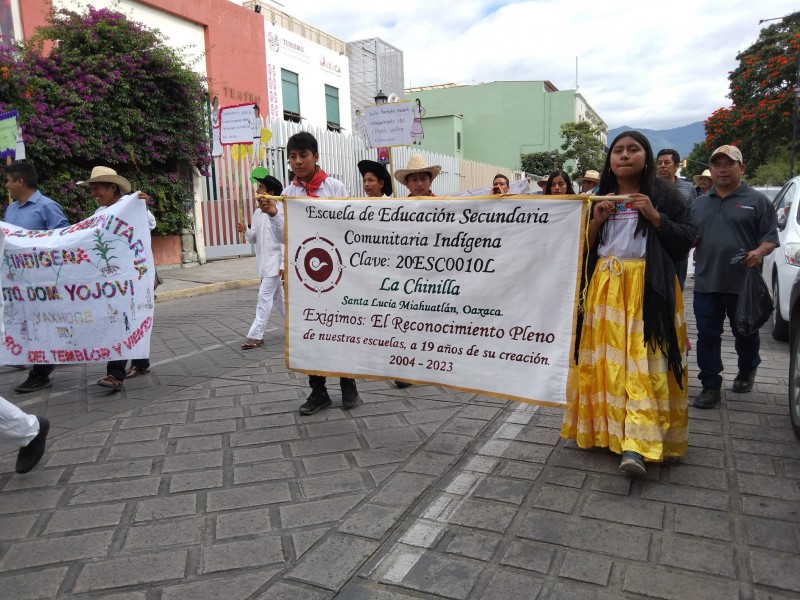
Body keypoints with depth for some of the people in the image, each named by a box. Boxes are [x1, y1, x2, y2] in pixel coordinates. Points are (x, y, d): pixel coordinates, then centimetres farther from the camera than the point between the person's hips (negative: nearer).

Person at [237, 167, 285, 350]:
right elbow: (254, 238, 14)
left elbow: (284, 239, -17)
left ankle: (256, 335, -4)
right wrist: (245, 231, -8)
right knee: (277, 297, 17)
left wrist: (283, 264, -20)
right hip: (264, 261, 9)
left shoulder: (278, 212, -14)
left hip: (275, 261, -9)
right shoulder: (257, 213, 10)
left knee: (264, 297, -8)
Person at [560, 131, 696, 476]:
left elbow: (686, 240, 0)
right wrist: (596, 220, -5)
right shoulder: (600, 199, 14)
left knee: (644, 363, -10)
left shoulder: (664, 196, 5)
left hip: (648, 288, -3)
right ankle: (607, 429, 17)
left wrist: (654, 216, -11)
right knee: (607, 359, 3)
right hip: (605, 287, 3)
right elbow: (583, 248, 12)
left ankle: (637, 444, -14)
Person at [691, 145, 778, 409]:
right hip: (706, 283, 3)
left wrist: (759, 253, -21)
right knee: (707, 337, 2)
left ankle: (746, 372, 39)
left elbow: (770, 237, -1)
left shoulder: (757, 200, 2)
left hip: (743, 283, -2)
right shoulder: (699, 205, 14)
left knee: (746, 333, 13)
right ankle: (711, 387, 11)